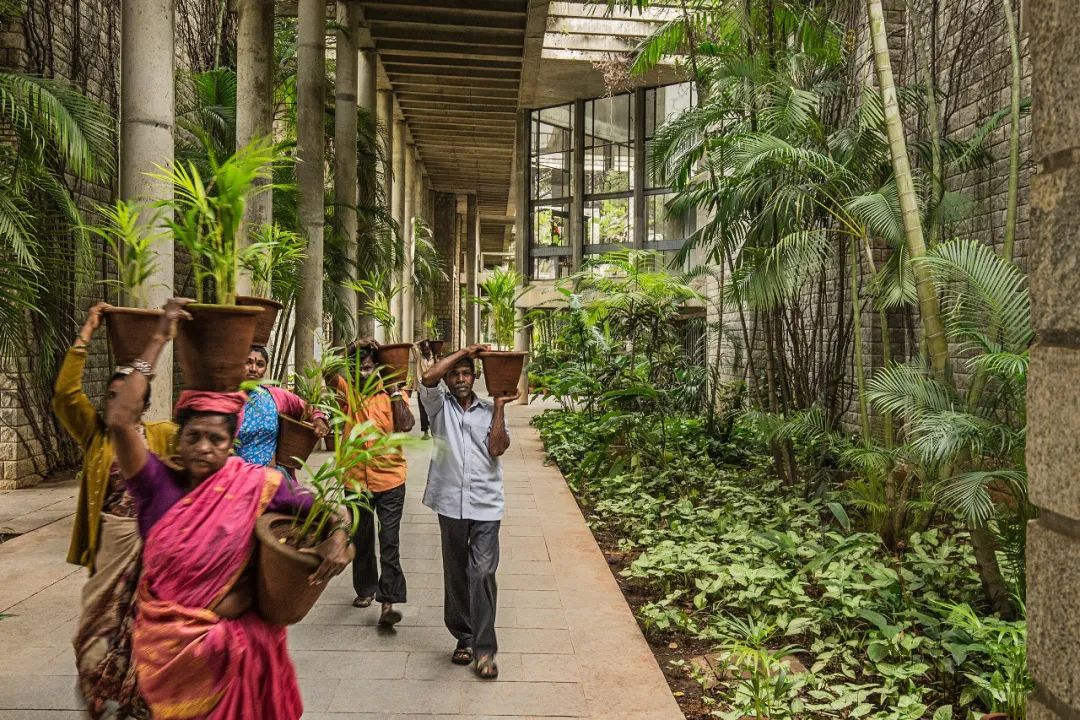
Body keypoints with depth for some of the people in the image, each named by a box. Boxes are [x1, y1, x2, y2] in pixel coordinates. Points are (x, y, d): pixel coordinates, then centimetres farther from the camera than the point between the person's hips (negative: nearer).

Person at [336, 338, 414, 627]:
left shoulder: (393, 393, -2)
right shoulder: (347, 390, 2)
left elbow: (406, 425, -18)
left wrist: (394, 390, -17)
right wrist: (349, 352, -21)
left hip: (389, 479, -2)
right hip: (356, 478, 3)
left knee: (389, 540, -6)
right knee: (361, 538, 17)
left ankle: (388, 601, -5)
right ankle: (365, 588, 35)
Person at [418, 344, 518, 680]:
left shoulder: (490, 410, 7)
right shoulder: (440, 406, 6)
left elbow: (496, 448, -7)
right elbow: (427, 379, -14)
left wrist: (500, 406, -6)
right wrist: (464, 351, -9)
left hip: (486, 504, -1)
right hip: (451, 504, 1)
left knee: (483, 574, -7)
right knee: (456, 574, 12)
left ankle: (484, 649, 1)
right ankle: (464, 637, 28)